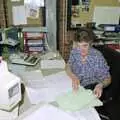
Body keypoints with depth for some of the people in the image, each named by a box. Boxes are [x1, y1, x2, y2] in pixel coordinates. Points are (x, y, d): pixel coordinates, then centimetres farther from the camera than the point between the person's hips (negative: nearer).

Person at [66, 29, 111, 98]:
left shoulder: (97, 57, -21)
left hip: (92, 89, -4)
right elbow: (68, 66, 1)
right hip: (75, 86, 5)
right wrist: (73, 77, -21)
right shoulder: (74, 51, -8)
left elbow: (107, 78, -13)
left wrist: (101, 85, -36)